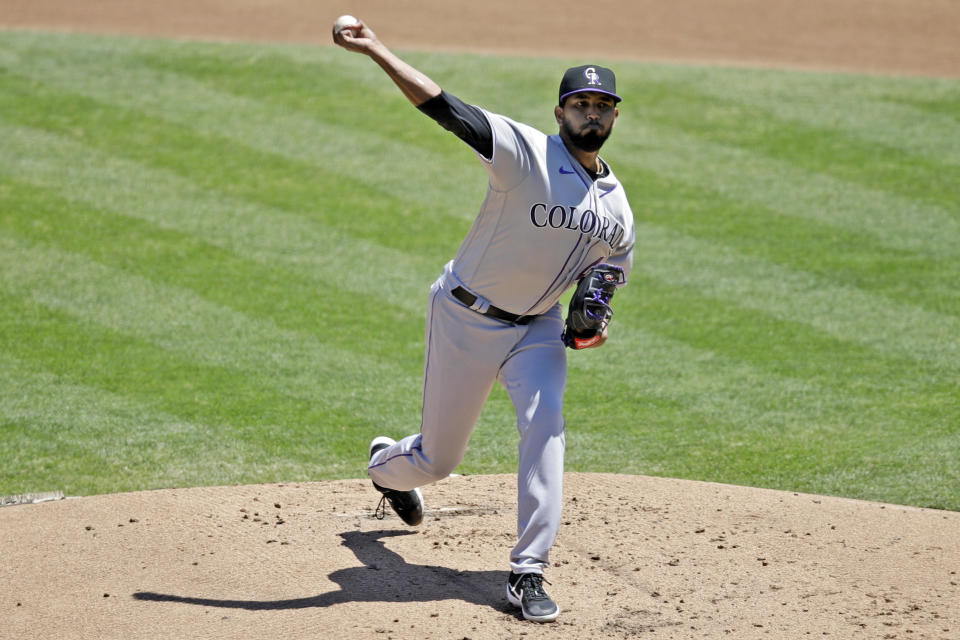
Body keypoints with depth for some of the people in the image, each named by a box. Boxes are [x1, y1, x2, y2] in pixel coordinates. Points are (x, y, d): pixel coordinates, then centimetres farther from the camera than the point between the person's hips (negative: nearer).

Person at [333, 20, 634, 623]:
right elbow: (445, 106, -28)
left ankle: (527, 574, -19)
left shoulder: (617, 206, -2)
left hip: (538, 327, 4)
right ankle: (387, 464, 48)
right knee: (438, 458, 8)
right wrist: (377, 51, -37)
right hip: (467, 319, -3)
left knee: (545, 425, -23)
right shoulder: (526, 151, -20)